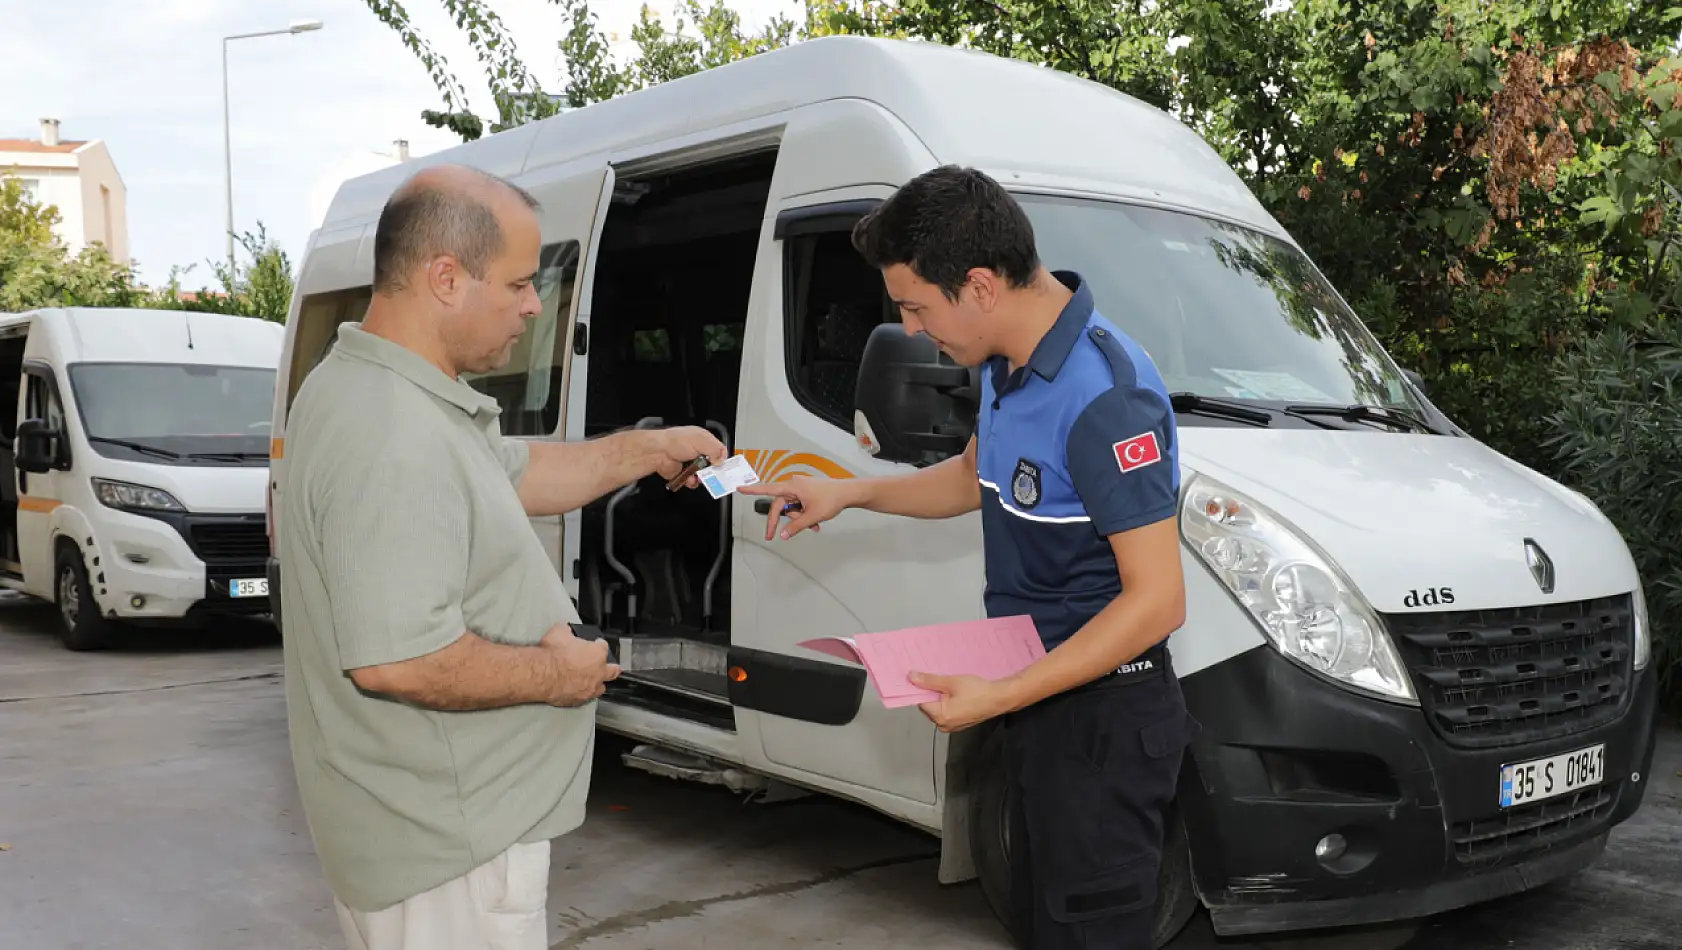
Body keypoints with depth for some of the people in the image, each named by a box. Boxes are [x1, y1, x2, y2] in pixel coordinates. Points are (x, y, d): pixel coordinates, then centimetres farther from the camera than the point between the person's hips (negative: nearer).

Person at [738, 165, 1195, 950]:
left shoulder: (1104, 396, -27)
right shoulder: (1007, 364, 4)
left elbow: (1156, 600, -27)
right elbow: (975, 475, 23)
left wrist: (999, 697, -26)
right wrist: (849, 493, 11)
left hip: (1103, 714, -10)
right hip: (1043, 692, 10)